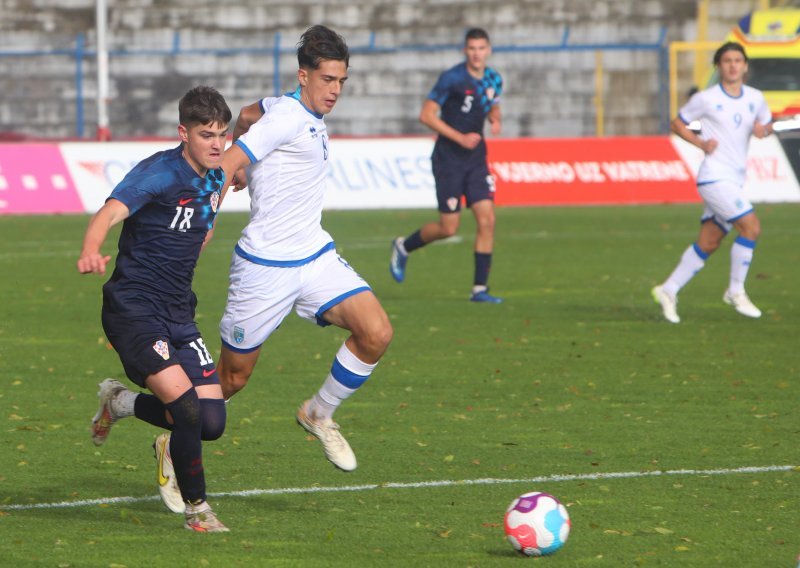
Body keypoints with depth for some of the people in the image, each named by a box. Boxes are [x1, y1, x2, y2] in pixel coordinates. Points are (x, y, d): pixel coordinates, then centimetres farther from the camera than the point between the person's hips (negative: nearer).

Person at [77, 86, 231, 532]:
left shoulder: (214, 177, 7)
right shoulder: (160, 173, -16)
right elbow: (111, 212, -35)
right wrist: (91, 252, -53)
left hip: (178, 313, 7)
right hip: (134, 310, -7)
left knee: (212, 423, -1)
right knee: (186, 406, -22)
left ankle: (121, 402, 26)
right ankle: (196, 509, -1)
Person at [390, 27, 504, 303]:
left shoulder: (493, 80, 5)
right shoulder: (451, 79, -14)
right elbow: (426, 115, -14)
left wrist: (495, 120, 0)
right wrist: (460, 138, -19)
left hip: (476, 158, 5)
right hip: (448, 159, -5)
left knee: (487, 220, -7)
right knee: (448, 228, -2)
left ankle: (480, 288, -2)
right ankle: (403, 247, 27)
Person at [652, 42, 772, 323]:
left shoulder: (755, 98, 8)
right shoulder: (706, 99, -5)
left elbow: (767, 122, 23)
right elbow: (677, 123, 5)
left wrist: (763, 129, -2)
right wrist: (702, 143, -10)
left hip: (734, 181, 6)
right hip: (714, 176, -6)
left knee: (708, 242, 7)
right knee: (751, 227, -17)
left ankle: (668, 291, 17)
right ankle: (736, 292, -5)